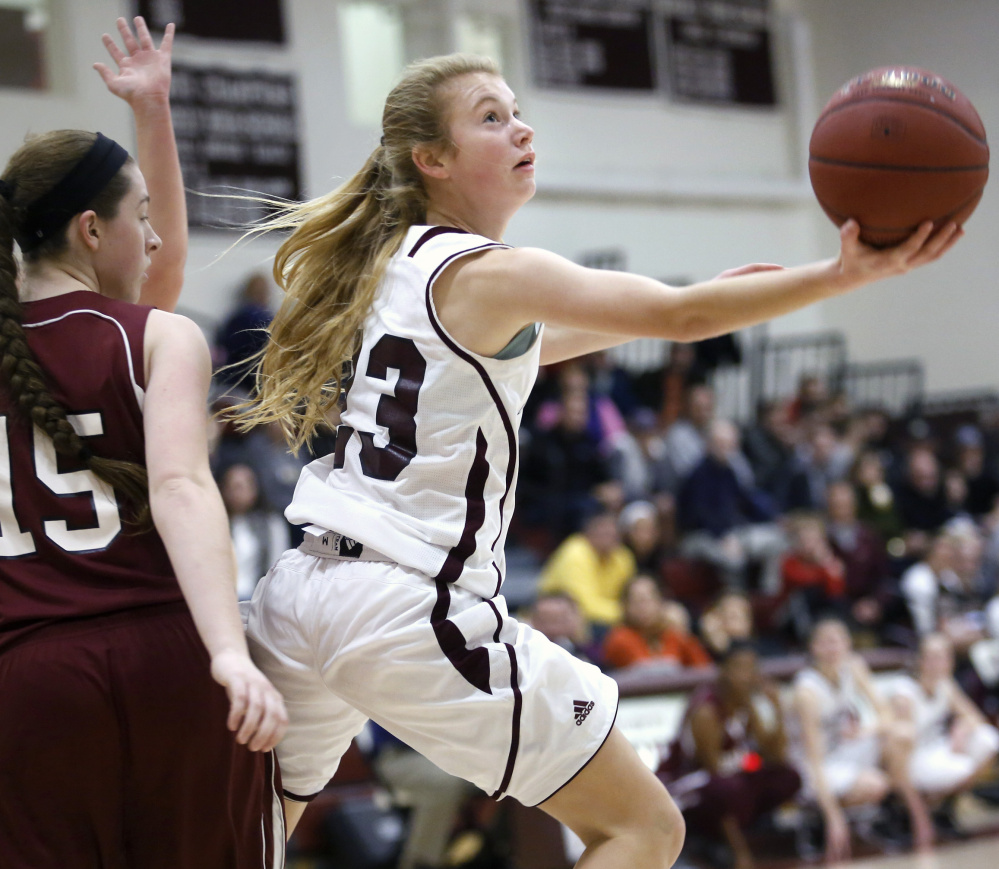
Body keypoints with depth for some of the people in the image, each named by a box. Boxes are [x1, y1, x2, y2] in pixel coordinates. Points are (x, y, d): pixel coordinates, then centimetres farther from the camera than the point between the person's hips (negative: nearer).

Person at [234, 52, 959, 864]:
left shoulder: (389, 261, 16)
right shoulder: (488, 273, -9)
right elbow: (680, 317, -19)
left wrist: (698, 301, 31)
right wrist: (844, 275, -24)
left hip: (303, 593, 8)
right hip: (414, 610, -8)